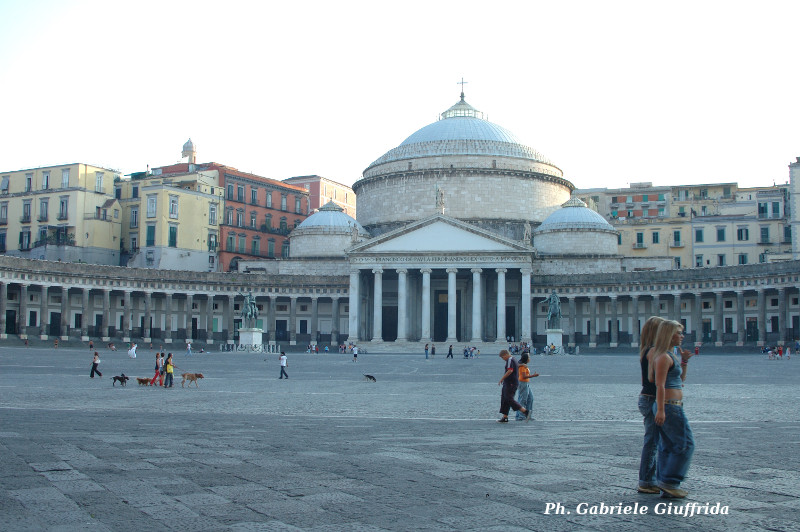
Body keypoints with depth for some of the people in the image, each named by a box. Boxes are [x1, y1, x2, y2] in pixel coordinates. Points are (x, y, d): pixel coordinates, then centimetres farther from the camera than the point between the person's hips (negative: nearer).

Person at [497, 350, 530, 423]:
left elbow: (510, 370, -24)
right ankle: (505, 417, 11)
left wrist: (502, 379, -20)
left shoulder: (510, 360, -12)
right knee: (504, 399, 11)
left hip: (510, 383, -11)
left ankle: (525, 411, -13)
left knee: (509, 399, -12)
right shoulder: (514, 360, 20)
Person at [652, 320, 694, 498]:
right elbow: (660, 385, -20)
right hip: (670, 407, -10)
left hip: (673, 406, 10)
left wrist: (684, 361, 12)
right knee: (685, 444, -5)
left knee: (668, 447, 10)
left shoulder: (671, 356, 17)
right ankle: (670, 482, -2)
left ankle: (667, 488, 14)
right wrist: (660, 410, -25)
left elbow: (680, 379, 26)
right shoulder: (664, 357, -14)